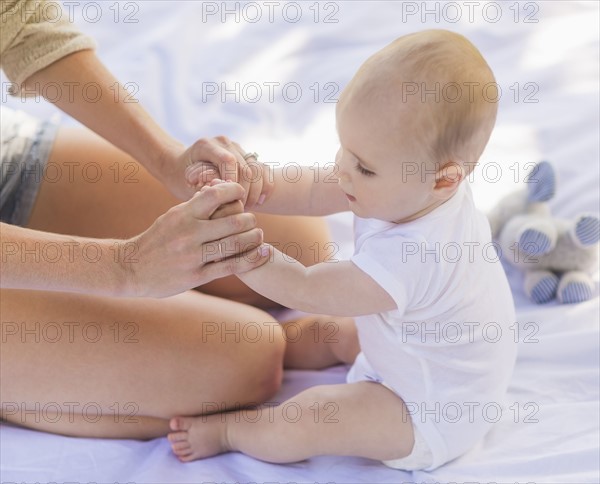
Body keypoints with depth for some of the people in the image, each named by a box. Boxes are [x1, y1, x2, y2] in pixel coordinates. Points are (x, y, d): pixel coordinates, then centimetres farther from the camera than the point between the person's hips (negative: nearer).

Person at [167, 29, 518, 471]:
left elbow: (305, 290, -30)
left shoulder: (407, 260, -42)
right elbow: (312, 194, -11)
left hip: (434, 415, -9)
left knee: (303, 423, -11)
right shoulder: (414, 190, -16)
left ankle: (226, 431, 13)